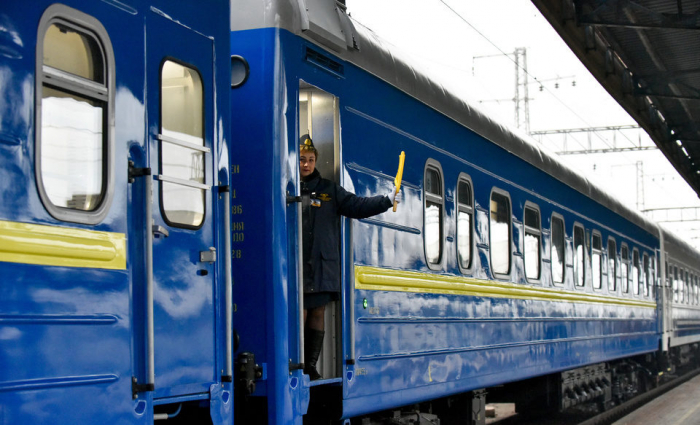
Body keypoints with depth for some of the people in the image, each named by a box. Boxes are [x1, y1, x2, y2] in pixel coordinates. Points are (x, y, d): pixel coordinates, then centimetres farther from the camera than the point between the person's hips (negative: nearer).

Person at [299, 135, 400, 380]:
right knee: (300, 314, -5)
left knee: (318, 313, 6)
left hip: (323, 265, 3)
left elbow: (357, 206, 8)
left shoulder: (329, 190, 14)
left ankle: (311, 367, 14)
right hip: (296, 265, -3)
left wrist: (387, 200, -1)